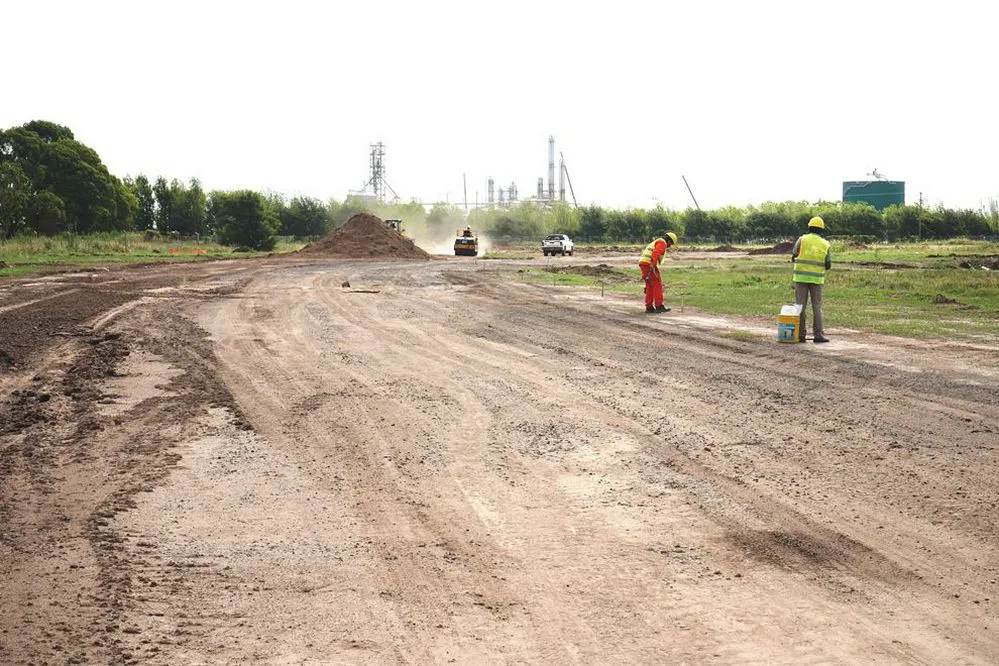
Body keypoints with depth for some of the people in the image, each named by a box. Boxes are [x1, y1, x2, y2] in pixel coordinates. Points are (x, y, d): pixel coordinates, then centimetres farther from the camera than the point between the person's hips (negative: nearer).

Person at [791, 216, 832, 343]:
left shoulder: (802, 240, -3)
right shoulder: (825, 244, 1)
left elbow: (793, 257, 2)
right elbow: (828, 265, 1)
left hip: (801, 277, -1)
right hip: (817, 279, 1)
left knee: (800, 306, 4)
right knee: (817, 307, 6)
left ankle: (800, 335, 1)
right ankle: (818, 335, -3)